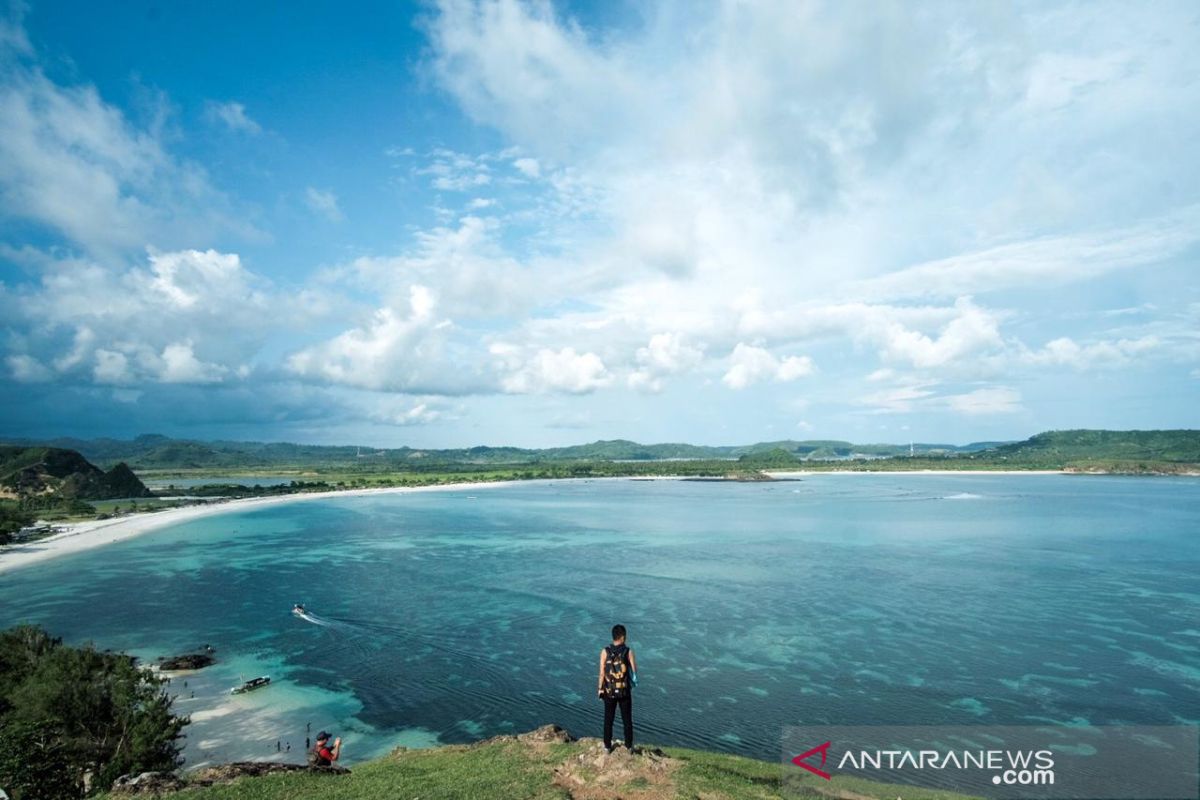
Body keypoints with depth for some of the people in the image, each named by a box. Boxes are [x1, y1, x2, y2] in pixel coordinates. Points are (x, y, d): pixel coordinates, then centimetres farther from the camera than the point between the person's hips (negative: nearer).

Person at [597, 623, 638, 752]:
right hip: (625, 691, 0)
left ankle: (607, 746, 26)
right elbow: (634, 670, -7)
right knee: (627, 719, 16)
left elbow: (602, 673, -11)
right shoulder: (628, 651, -13)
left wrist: (600, 689, 0)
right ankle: (629, 746, 26)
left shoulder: (605, 651, -12)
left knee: (608, 719, 16)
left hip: (609, 692, 0)